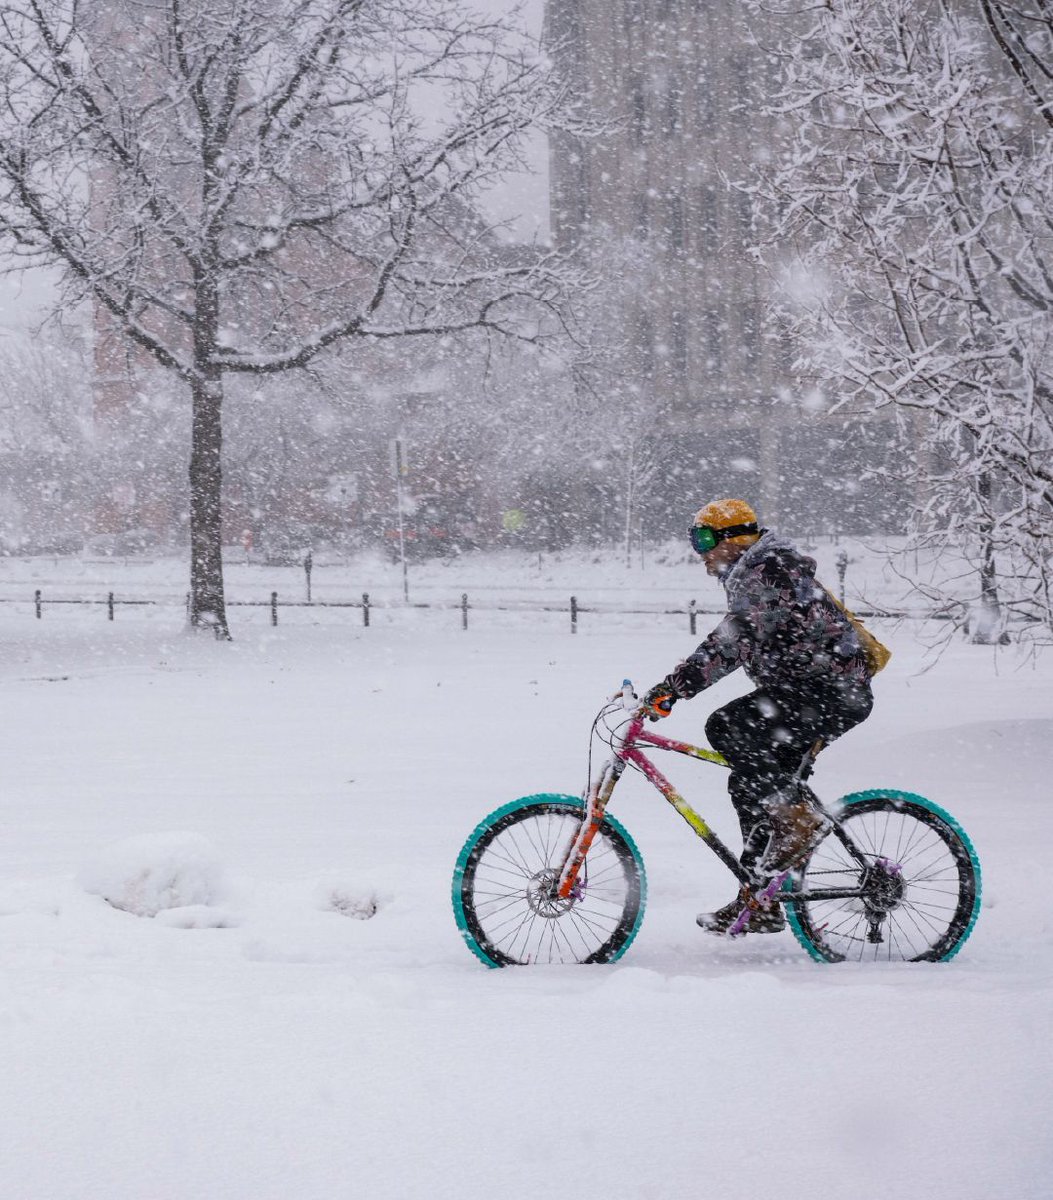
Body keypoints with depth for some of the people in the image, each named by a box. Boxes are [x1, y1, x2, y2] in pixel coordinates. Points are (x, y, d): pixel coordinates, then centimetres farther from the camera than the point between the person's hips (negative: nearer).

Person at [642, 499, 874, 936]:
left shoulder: (769, 572, -14)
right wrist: (671, 688, 20)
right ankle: (759, 906, 13)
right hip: (810, 691, 11)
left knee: (726, 727, -23)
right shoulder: (750, 576, 20)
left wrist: (675, 685, -27)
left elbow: (733, 640, -24)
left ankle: (802, 816, -15)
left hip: (831, 690, -11)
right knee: (750, 785, 9)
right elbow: (732, 645, 26)